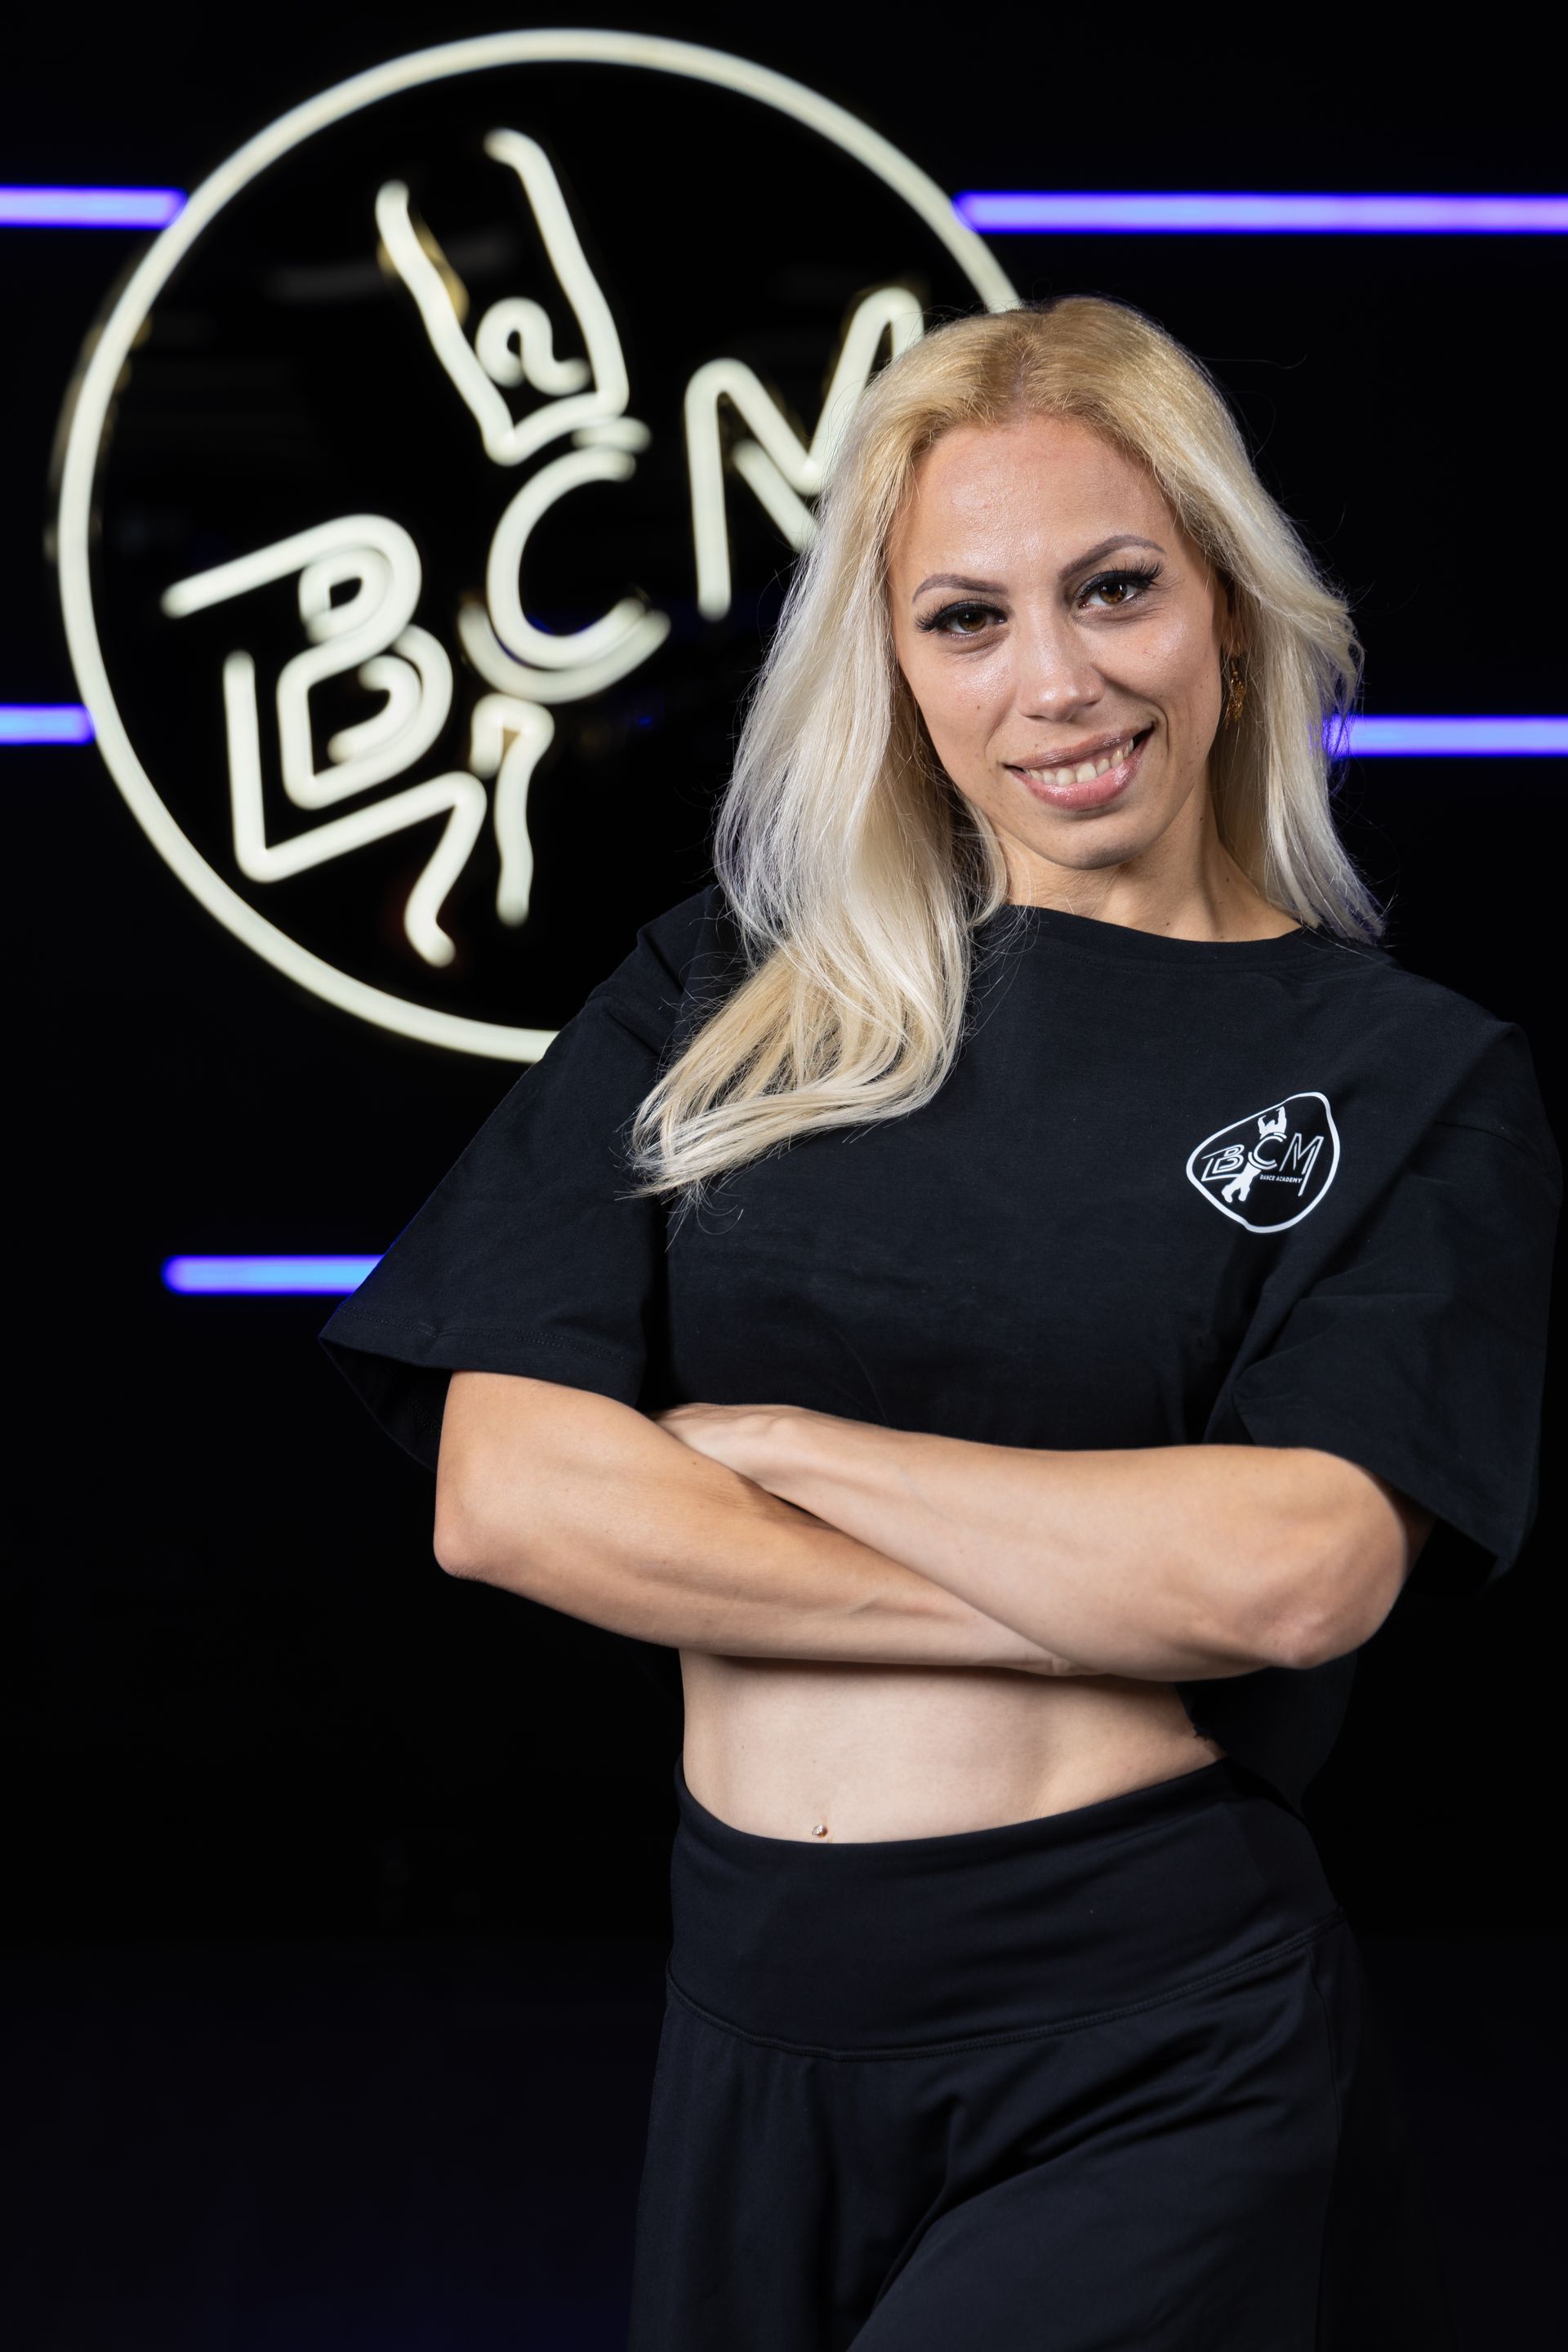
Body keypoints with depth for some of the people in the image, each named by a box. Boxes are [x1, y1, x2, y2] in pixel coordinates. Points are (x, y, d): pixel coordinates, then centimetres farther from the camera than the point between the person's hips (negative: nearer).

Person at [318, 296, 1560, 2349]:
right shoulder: (731, 993, 4)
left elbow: (1296, 1569, -16)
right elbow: (503, 1490, -7)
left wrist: (758, 1437, -10)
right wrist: (1102, 1608, -12)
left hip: (1158, 2047, -2)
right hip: (756, 2012, 3)